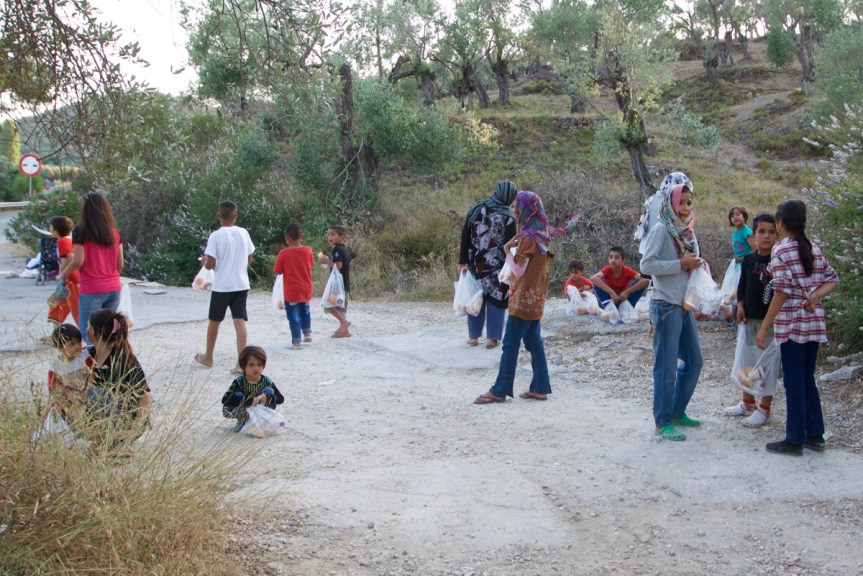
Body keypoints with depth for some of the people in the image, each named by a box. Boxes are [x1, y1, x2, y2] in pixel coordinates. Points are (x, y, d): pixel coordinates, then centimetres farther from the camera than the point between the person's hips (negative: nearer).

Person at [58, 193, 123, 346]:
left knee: (88, 333, 1)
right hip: (114, 289, 5)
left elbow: (78, 261, -12)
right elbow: (120, 263, 7)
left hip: (91, 290, -5)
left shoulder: (81, 232, -7)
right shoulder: (114, 233, 6)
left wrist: (62, 275, 5)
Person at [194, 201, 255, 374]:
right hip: (241, 285, 3)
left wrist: (204, 261, 9)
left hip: (221, 286, -3)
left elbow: (210, 265, -12)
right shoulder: (244, 233, 1)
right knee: (240, 322, -3)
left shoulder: (216, 236, -12)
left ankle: (208, 358, 29)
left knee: (214, 321, 14)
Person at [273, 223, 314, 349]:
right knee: (305, 311, 28)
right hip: (306, 290, 4)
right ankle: (307, 332, 33)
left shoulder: (284, 254, -17)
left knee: (294, 316, 6)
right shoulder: (308, 251, -7)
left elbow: (277, 272, -9)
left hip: (291, 291, -4)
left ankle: (297, 341, 8)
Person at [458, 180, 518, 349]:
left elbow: (465, 237, -2)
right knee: (496, 299, 7)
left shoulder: (475, 209, -2)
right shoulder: (508, 217, -11)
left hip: (475, 263, 3)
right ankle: (492, 338, 8)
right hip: (497, 266, -3)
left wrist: (463, 261, 2)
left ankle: (473, 336, 18)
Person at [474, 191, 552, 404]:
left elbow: (518, 271, -15)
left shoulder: (528, 238, -18)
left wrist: (507, 250, -6)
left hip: (524, 299, -9)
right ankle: (540, 387, 13)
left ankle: (500, 391, 0)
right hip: (536, 298, 9)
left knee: (510, 344, -4)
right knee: (534, 343, 11)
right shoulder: (541, 235, 9)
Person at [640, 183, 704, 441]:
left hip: (684, 306, 8)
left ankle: (677, 412, 28)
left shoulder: (687, 231, 14)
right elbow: (647, 264, -19)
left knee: (694, 361, 15)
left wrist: (697, 264, 1)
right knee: (667, 366, -4)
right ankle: (663, 423, 3)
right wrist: (681, 264, -19)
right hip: (666, 306, -8)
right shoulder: (661, 229, -10)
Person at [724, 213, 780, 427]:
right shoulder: (749, 260, 5)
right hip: (750, 318, 6)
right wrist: (740, 305, 2)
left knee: (769, 363, 1)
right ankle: (748, 402, 31)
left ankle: (764, 409, 10)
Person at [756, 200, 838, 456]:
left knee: (794, 383, -1)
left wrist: (764, 328, -13)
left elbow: (782, 292, -16)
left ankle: (795, 440, 4)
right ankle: (815, 435, 21)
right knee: (808, 379, 16)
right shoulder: (814, 250, 10)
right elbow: (832, 279, 11)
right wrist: (816, 295, -5)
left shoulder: (781, 250, -11)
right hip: (814, 322, 7)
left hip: (792, 323, -7)